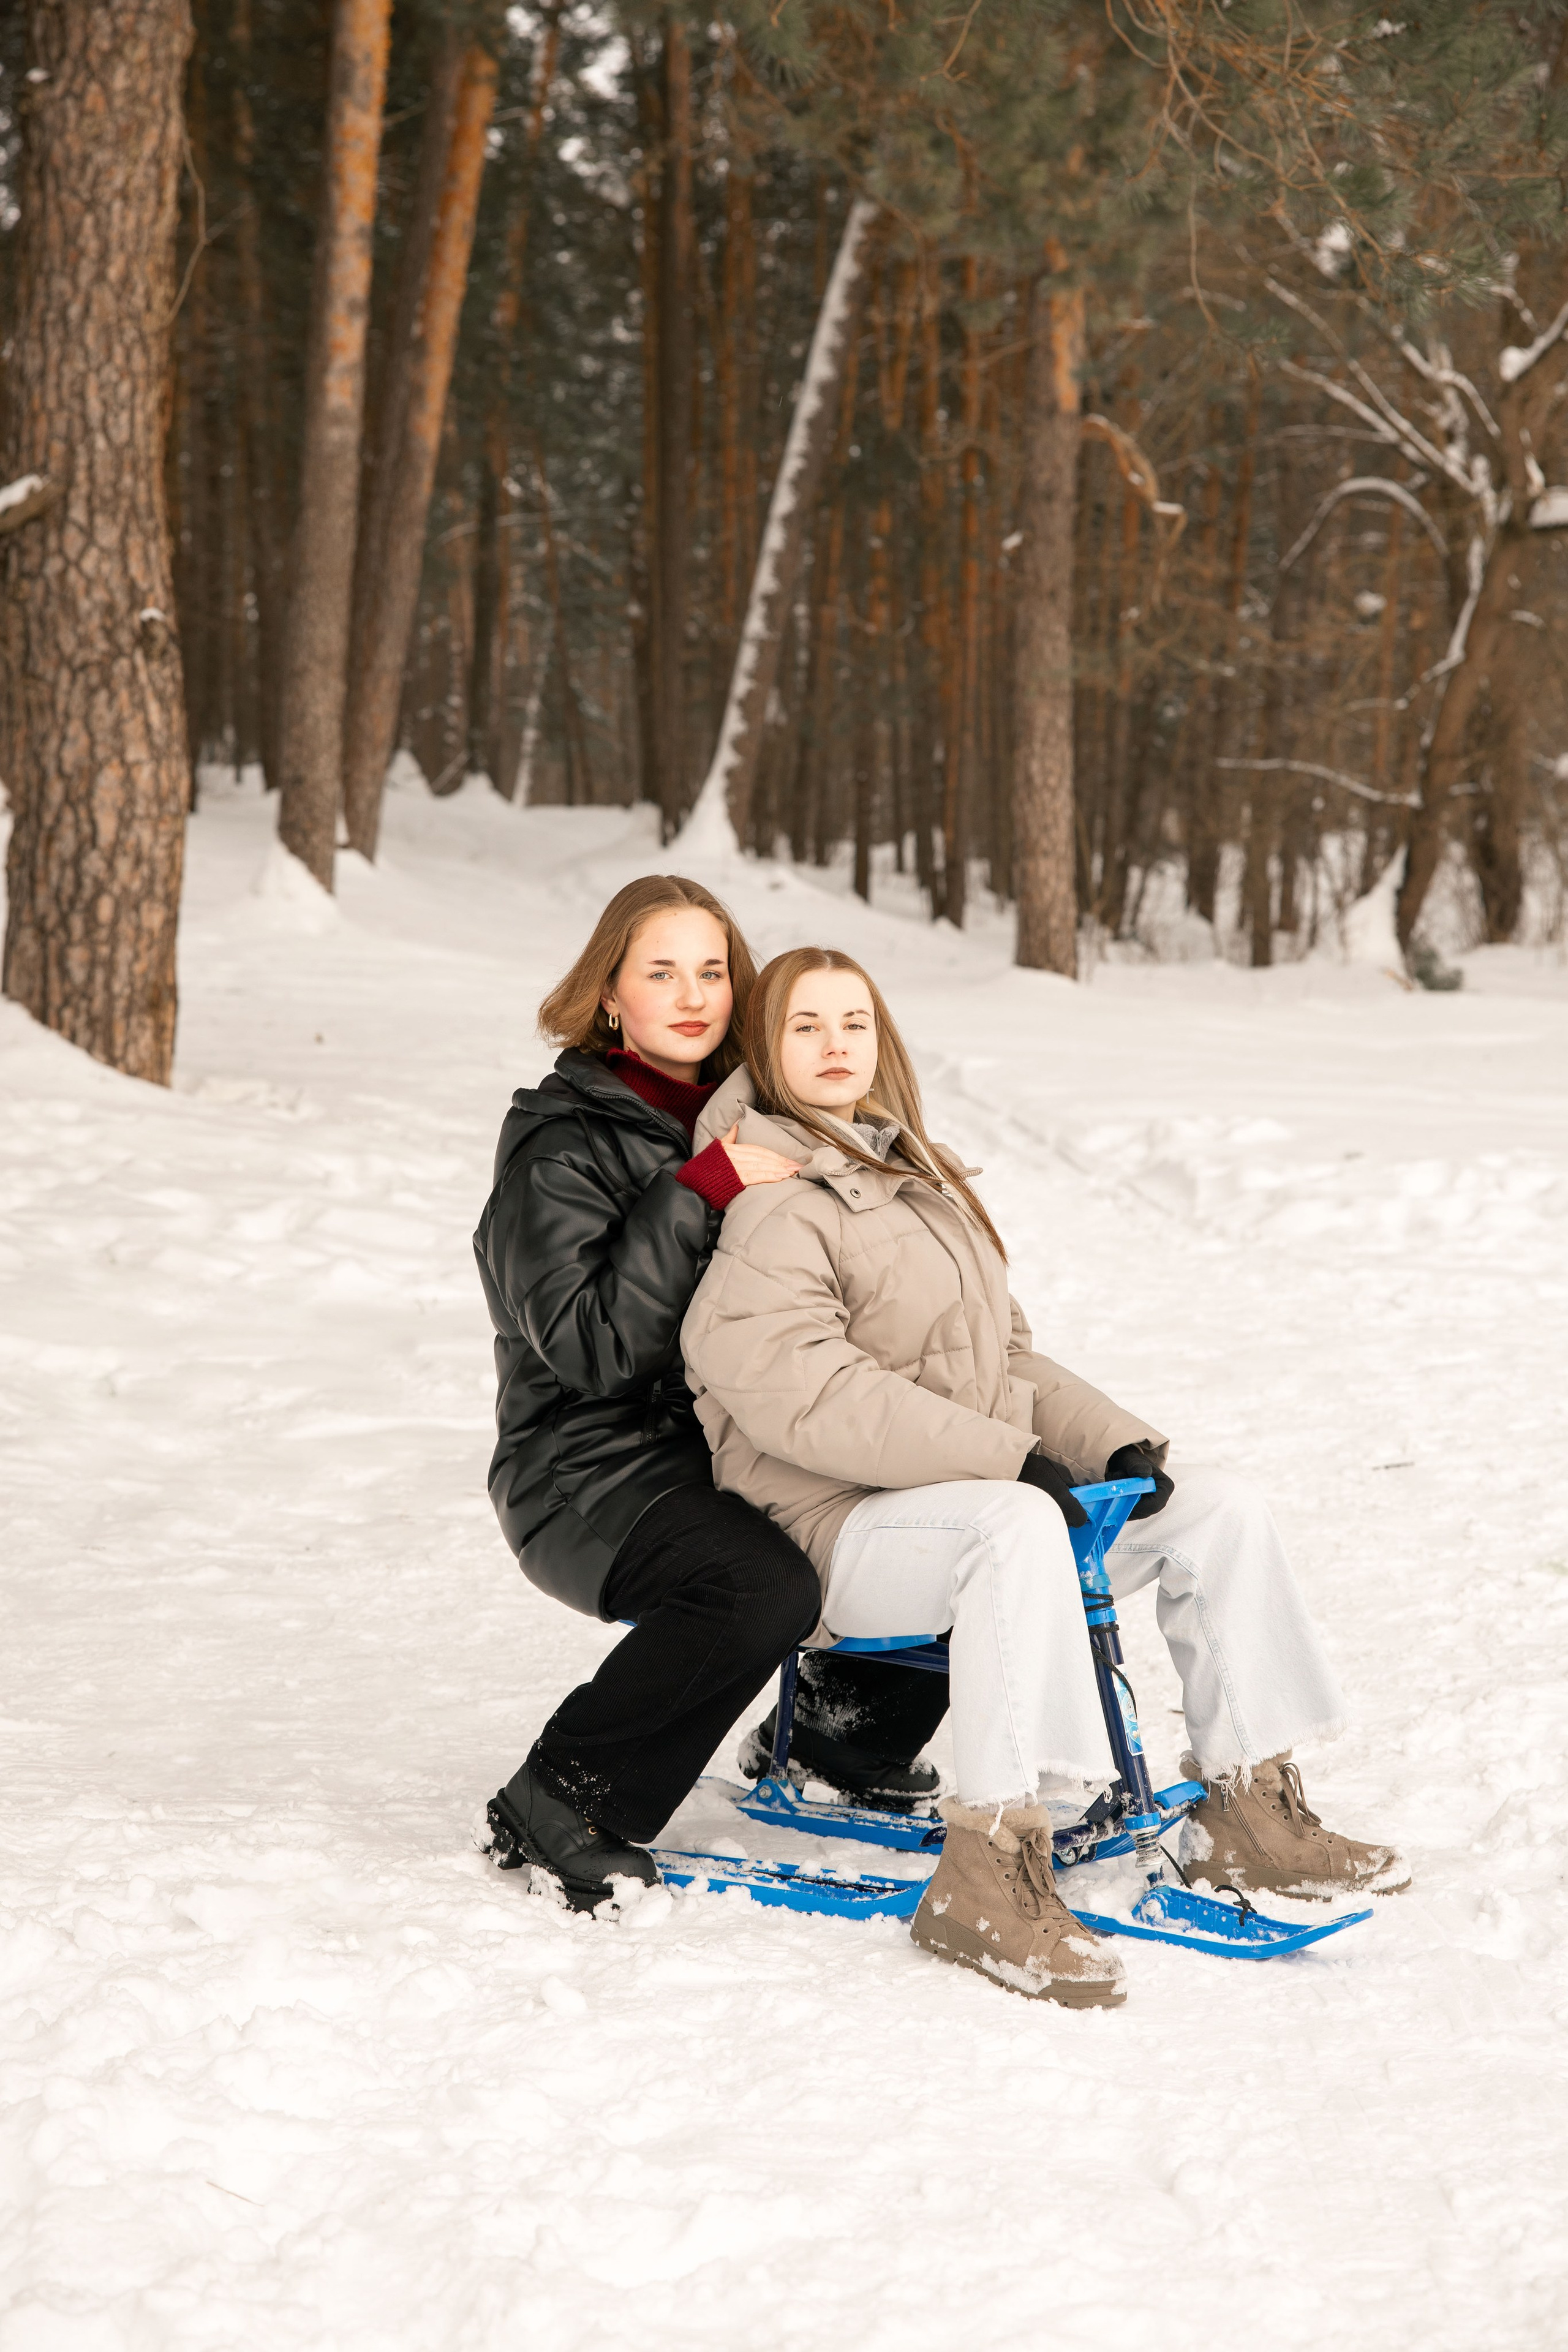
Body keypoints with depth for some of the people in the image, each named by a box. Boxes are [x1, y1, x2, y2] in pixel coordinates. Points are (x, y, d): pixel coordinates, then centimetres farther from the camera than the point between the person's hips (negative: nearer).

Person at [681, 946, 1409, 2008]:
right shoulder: (767, 1202, -10)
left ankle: (1249, 1809, 4)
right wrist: (1004, 1459, -26)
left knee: (1221, 1507, 0)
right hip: (833, 1526, -9)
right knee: (1015, 1527, -39)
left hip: (971, 1489, 9)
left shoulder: (918, 1175, 19)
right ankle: (989, 1873, -43)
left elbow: (1006, 1354, 23)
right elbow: (800, 1392, -23)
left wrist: (1117, 1442, 5)